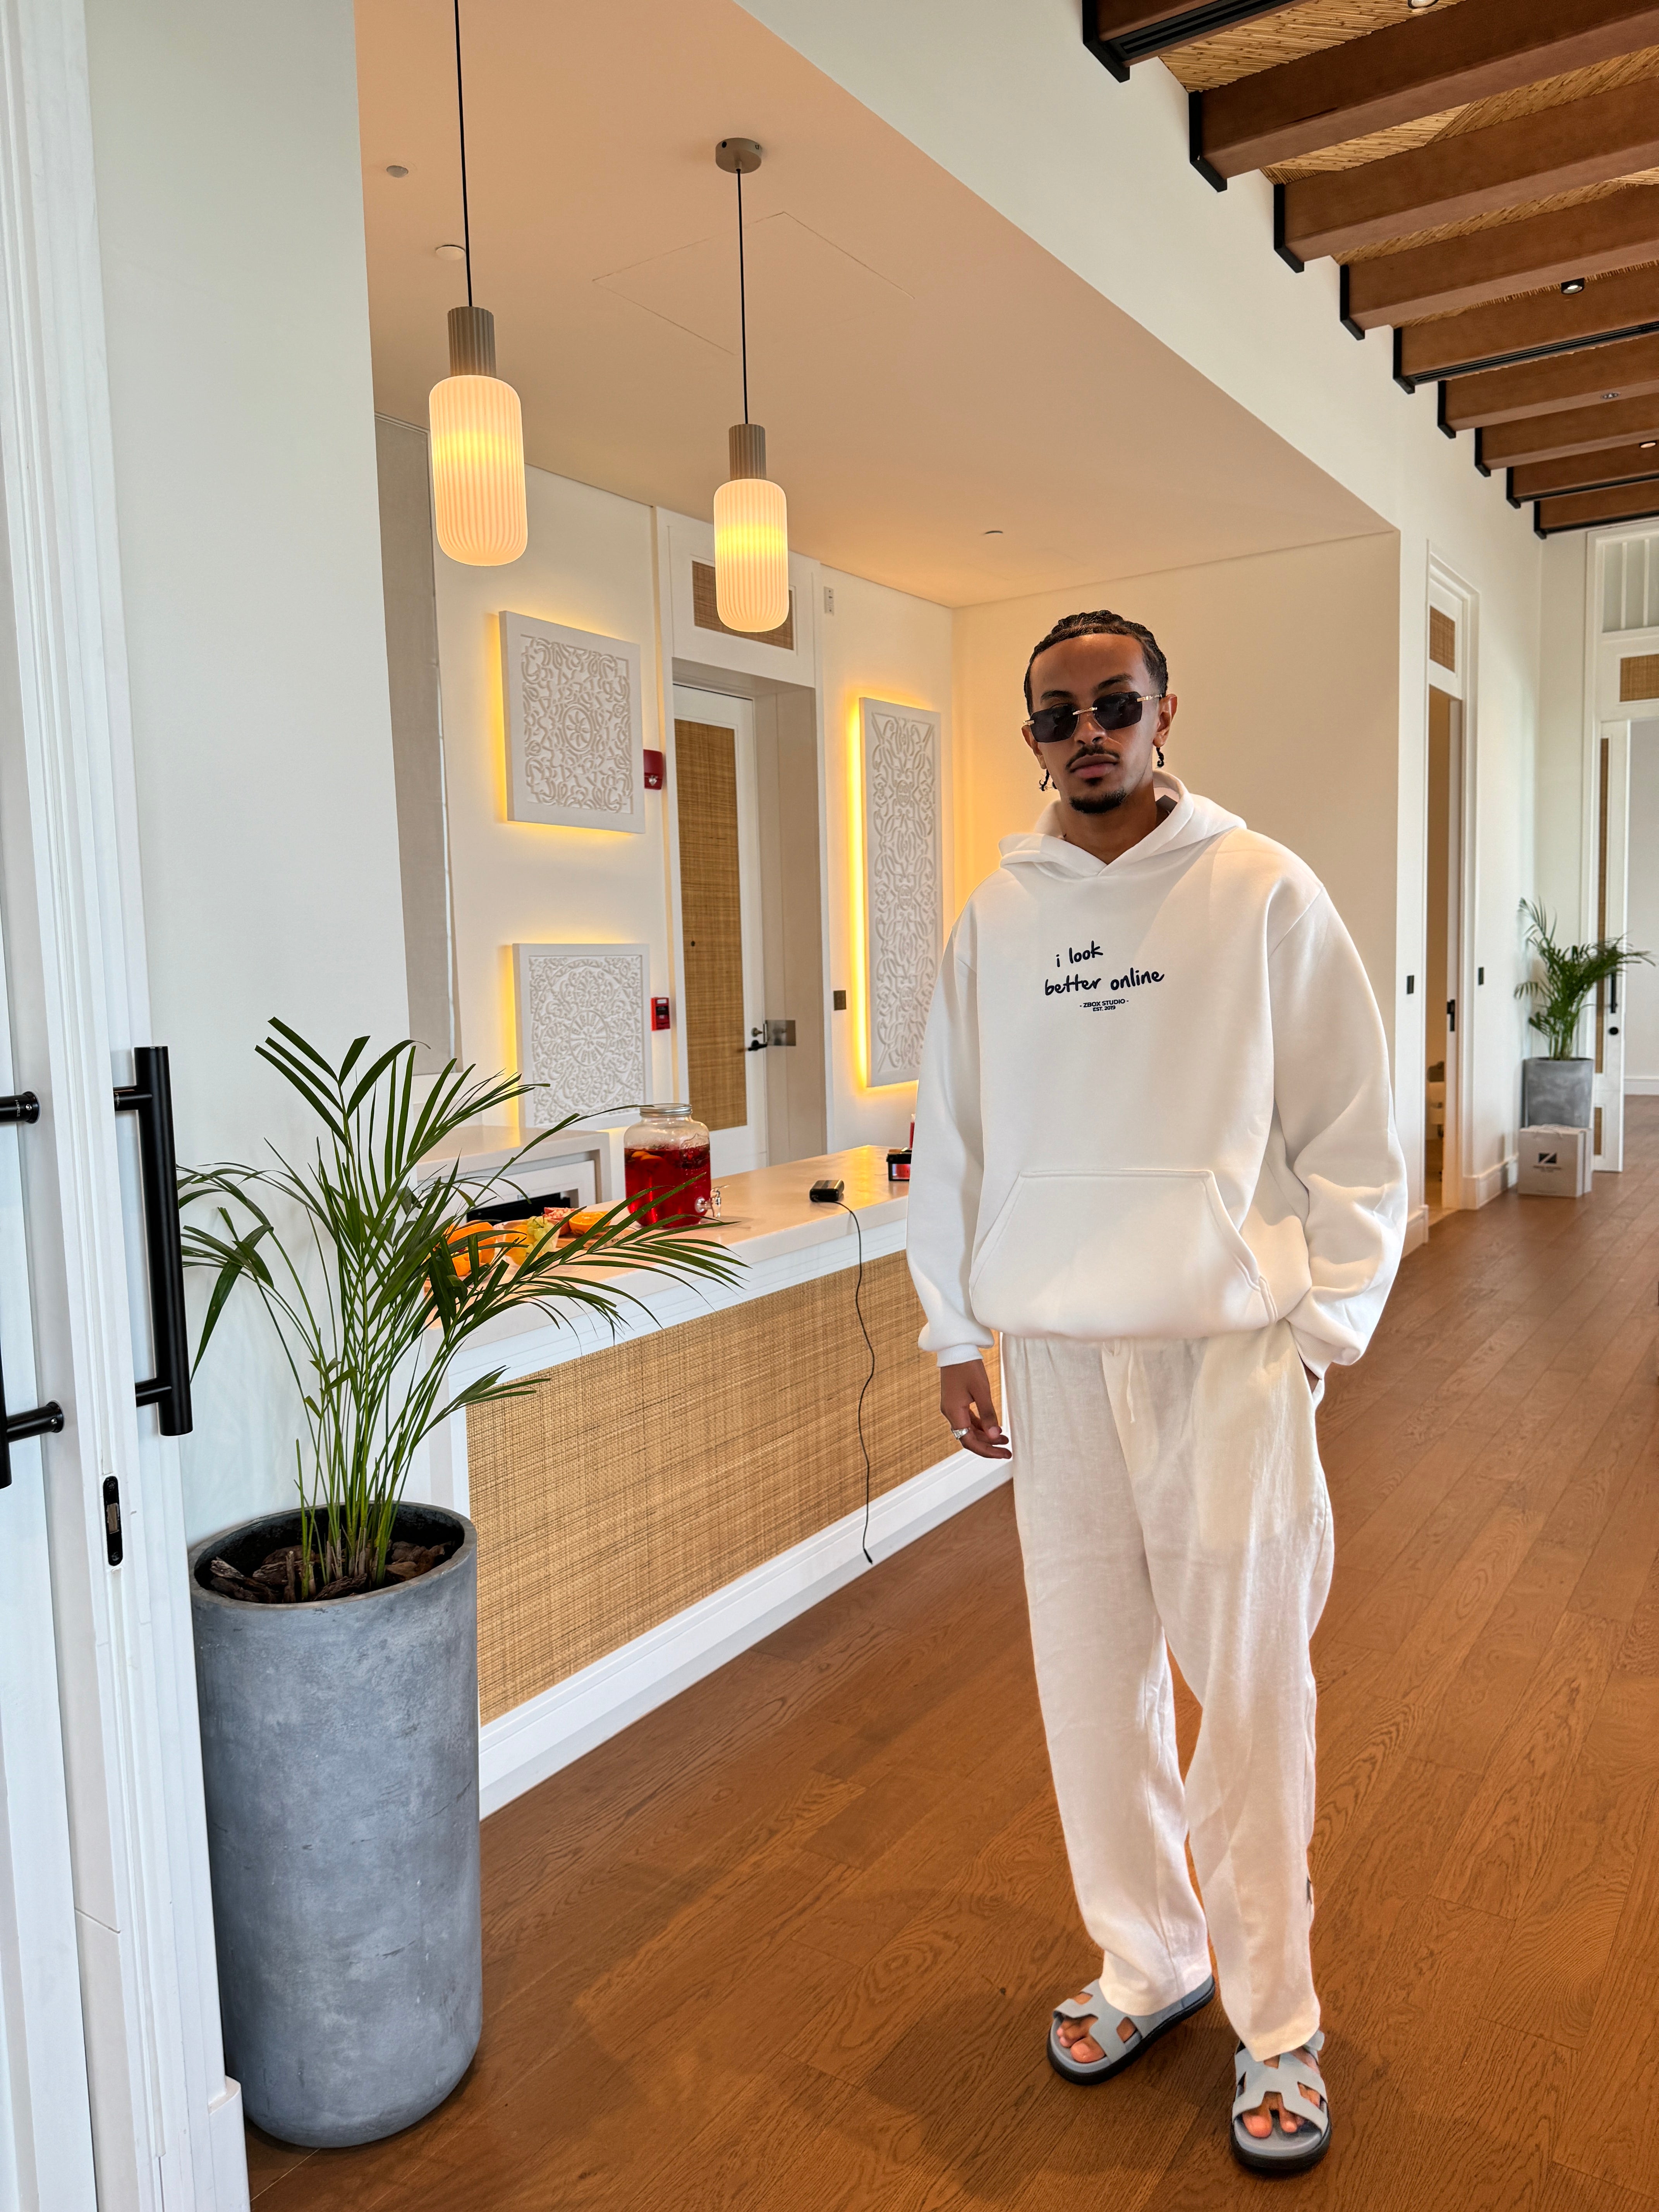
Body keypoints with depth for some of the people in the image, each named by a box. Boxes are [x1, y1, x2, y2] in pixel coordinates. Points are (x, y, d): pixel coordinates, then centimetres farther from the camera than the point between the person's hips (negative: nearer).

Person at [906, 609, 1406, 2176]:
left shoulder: (1263, 894, -3)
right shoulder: (993, 918, 7)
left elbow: (1349, 1132, -1)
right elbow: (950, 1138, 10)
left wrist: (1322, 1325, -5)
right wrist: (953, 1334, 9)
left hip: (1226, 1344, -3)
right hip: (1053, 1351, 3)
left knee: (1249, 1689, 4)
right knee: (1088, 1677, 13)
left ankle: (1274, 2022, 26)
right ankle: (1147, 1960, 35)